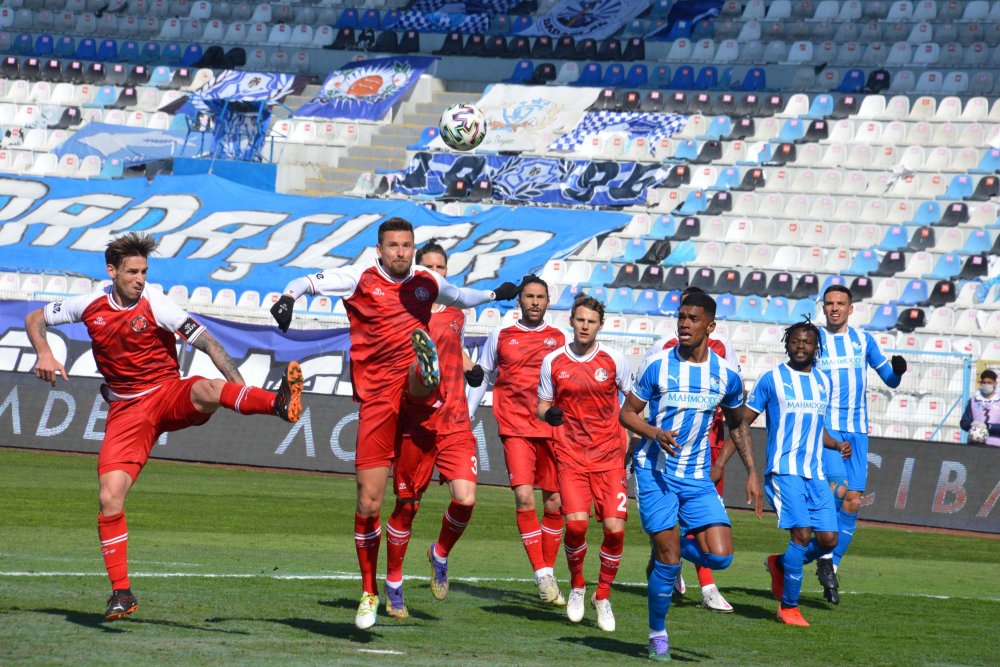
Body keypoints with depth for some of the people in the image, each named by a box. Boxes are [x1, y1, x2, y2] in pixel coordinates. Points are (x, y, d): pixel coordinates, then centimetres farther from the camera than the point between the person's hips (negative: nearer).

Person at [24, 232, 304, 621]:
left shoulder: (156, 305, -8)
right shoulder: (90, 305, 1)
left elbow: (207, 343, -12)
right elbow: (34, 320, 16)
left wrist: (241, 390, -23)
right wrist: (44, 355, -5)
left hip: (168, 395, -3)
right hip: (126, 411, 3)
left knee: (205, 391, -38)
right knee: (109, 498, -11)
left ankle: (280, 403, -64)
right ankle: (121, 593, -1)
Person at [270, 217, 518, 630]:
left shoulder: (427, 282, 13)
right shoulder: (360, 279, 4)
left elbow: (460, 296, 33)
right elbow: (310, 281, -1)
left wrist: (495, 294, 19)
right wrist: (289, 296, -21)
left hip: (414, 395, 2)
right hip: (376, 397, -2)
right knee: (368, 503, -1)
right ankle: (369, 592, 10)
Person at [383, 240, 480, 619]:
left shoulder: (456, 315, 14)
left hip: (454, 421, 3)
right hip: (414, 421, -3)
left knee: (465, 498, -16)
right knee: (406, 506, 3)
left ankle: (441, 554, 14)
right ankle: (393, 586, 20)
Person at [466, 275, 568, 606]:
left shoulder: (559, 339, 11)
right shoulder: (500, 337, 9)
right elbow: (481, 380, 15)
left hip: (553, 430, 2)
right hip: (515, 429, -2)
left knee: (554, 503, 2)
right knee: (524, 497, -16)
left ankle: (549, 572, 16)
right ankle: (542, 575, -14)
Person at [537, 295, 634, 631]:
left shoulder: (614, 360, 1)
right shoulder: (553, 362, 3)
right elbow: (542, 405, 11)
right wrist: (548, 413, -13)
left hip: (609, 456, 0)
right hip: (570, 455, 0)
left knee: (615, 528, -9)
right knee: (576, 524, -17)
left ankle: (603, 597, 12)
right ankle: (577, 587, 11)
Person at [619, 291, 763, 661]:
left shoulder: (727, 375, 1)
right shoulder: (657, 365, -7)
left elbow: (737, 425, 16)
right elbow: (627, 412, 0)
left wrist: (752, 472, 10)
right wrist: (655, 433, -19)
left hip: (697, 477, 3)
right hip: (654, 473, -3)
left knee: (719, 557, -11)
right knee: (668, 560, -8)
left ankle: (676, 547, 22)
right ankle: (657, 634, 13)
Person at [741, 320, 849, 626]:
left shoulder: (823, 382, 15)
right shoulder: (772, 379, -1)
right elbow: (743, 422, 2)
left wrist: (837, 445, 9)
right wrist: (721, 461, -4)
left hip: (816, 474, 6)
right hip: (784, 471, -6)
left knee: (828, 539, -4)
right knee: (802, 534, -17)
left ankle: (780, 563, 24)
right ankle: (788, 607, -5)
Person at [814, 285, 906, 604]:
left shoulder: (863, 340, 11)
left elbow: (890, 380, 13)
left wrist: (897, 370, -9)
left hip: (858, 431, 3)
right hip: (826, 427, -3)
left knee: (852, 502, -1)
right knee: (837, 488, -23)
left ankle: (832, 566, 10)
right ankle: (825, 556, -8)